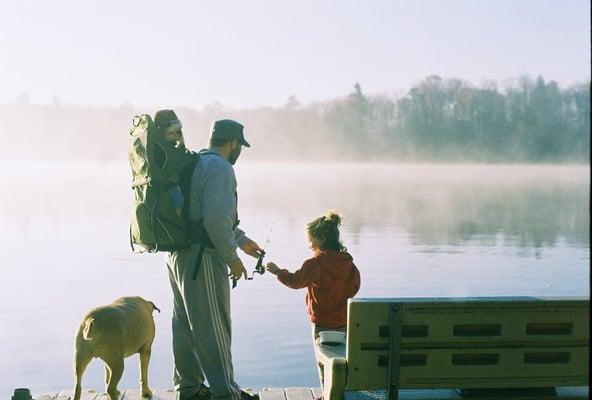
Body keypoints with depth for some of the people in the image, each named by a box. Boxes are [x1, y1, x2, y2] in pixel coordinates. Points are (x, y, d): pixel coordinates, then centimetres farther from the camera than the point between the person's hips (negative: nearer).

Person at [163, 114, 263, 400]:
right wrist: (232, 257, -14)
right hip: (201, 258, -10)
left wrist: (241, 240, 30)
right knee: (213, 327, -3)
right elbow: (216, 218, -25)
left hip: (178, 255, 10)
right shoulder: (220, 168, -14)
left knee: (185, 323, 15)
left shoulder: (195, 164, 18)